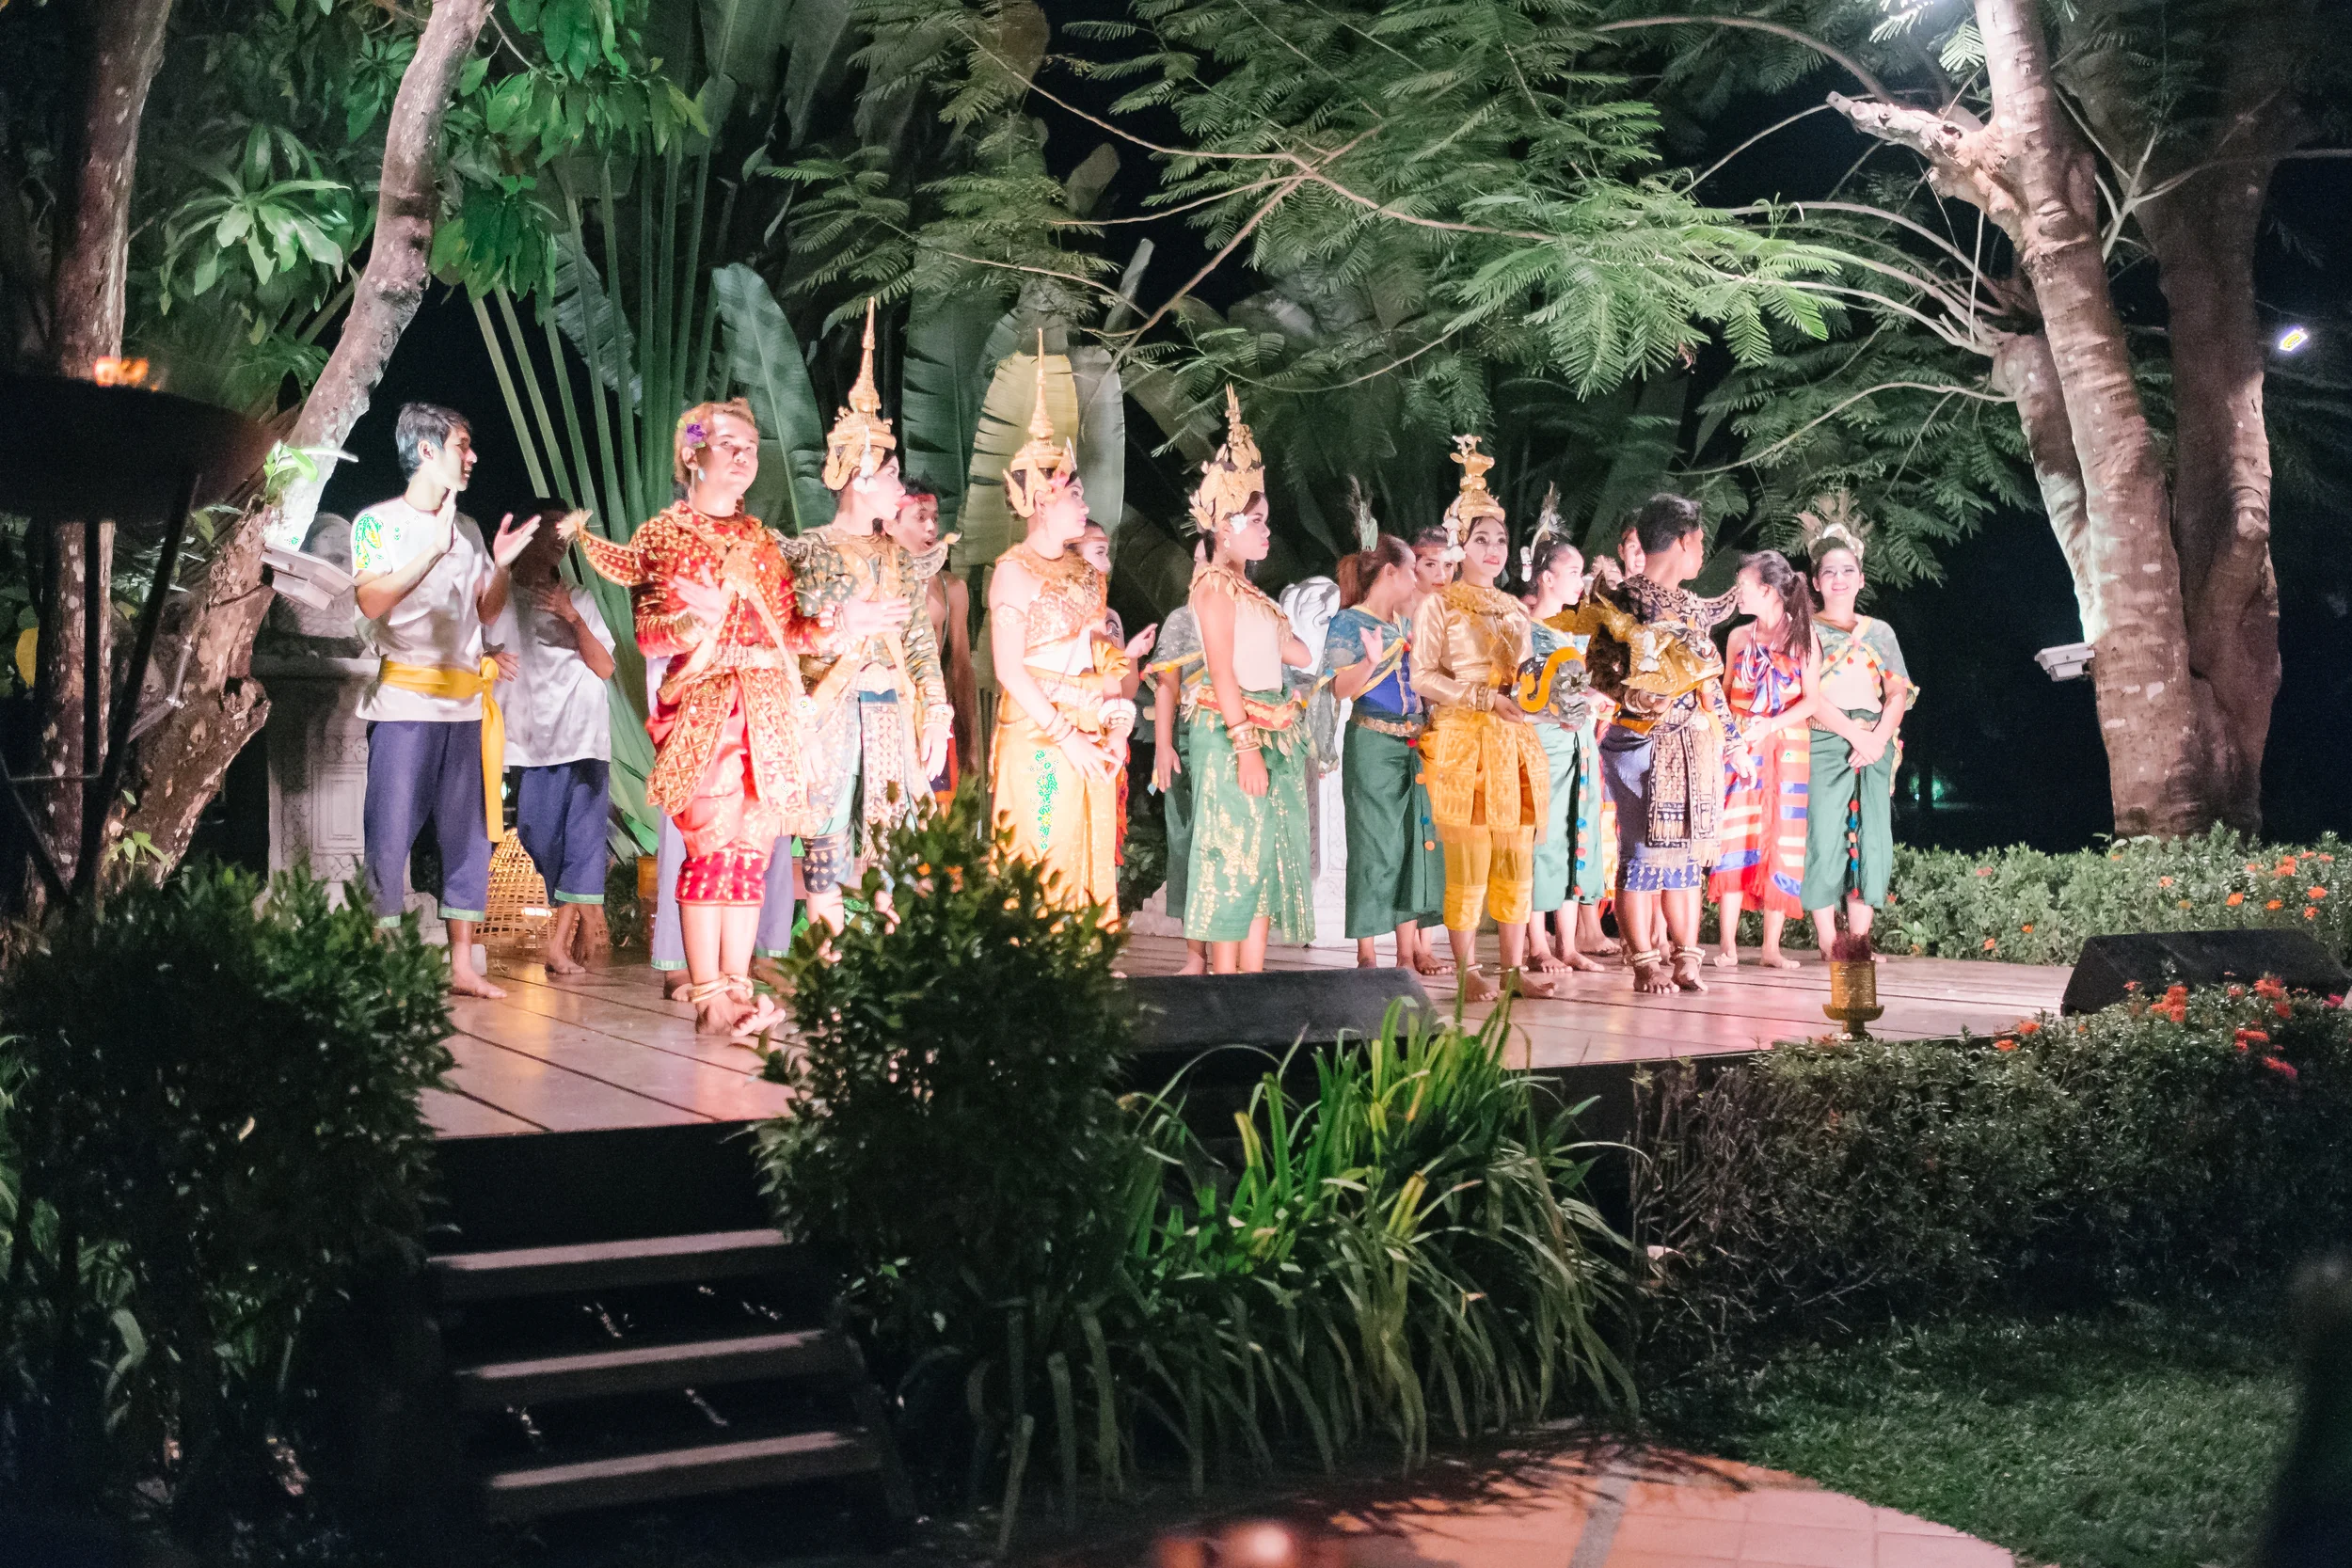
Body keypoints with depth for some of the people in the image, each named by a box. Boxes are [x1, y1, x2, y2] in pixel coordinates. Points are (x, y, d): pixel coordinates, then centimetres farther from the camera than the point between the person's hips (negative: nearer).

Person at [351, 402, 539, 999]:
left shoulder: (468, 529, 17)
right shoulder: (379, 521, 0)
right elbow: (370, 600, -14)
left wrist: (500, 565, 3)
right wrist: (435, 550, -18)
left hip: (465, 702, 6)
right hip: (405, 699, -6)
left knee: (469, 832, 5)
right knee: (391, 832, -7)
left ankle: (463, 965, 11)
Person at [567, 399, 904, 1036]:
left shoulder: (762, 541, 20)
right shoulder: (666, 534, 5)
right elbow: (649, 636, -3)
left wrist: (838, 625, 3)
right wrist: (698, 621, -22)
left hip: (769, 709, 5)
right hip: (704, 704, -5)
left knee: (752, 848, 1)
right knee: (713, 843, -12)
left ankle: (737, 987, 5)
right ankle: (708, 995, -9)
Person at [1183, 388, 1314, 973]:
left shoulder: (1248, 591, 18)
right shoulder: (1214, 584, -8)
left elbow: (1298, 652, 20)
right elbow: (1222, 673, -16)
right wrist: (1246, 745, -21)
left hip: (1271, 733, 9)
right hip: (1234, 730, -9)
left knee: (1267, 858, 9)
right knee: (1235, 856, -7)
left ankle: (1252, 983, 13)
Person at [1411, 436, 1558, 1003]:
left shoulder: (1514, 609, 18)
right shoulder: (1439, 604, 0)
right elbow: (1424, 677, -8)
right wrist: (1486, 699, -16)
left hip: (1515, 740, 6)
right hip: (1463, 739, -6)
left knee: (1516, 860, 5)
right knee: (1467, 860, -7)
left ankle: (1515, 965, 9)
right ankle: (1469, 971, -2)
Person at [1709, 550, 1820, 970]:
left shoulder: (1802, 636, 1)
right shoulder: (1739, 637, 11)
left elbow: (1811, 700, -4)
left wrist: (1768, 726, -17)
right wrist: (1731, 736, -3)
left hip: (1786, 750, -2)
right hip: (1739, 750, 2)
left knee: (1780, 842, -1)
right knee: (1734, 839, -6)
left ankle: (1771, 947, 3)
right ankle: (1728, 944, -5)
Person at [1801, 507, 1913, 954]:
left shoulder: (1879, 632, 16)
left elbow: (1899, 692, 9)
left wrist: (1879, 737, -9)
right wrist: (1855, 733, -15)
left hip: (1873, 746, 4)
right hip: (1823, 745, -3)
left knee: (1868, 838, -1)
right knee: (1824, 837, -9)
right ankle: (1829, 948, -7)